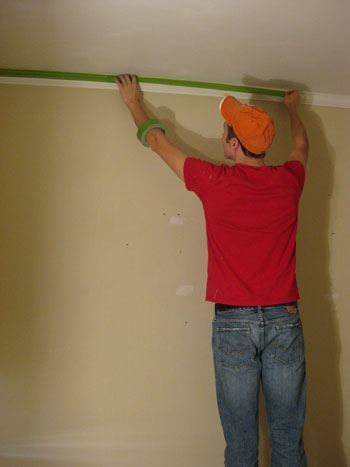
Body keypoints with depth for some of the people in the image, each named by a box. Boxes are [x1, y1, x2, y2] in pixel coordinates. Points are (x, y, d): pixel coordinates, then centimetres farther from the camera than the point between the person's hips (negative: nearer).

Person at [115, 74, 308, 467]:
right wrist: (292, 108, 48)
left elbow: (157, 142, 10)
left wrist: (133, 102, 28)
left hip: (232, 321, -2)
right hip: (284, 320, 3)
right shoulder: (288, 181, 2)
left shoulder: (215, 181, -7)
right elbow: (301, 145, 28)